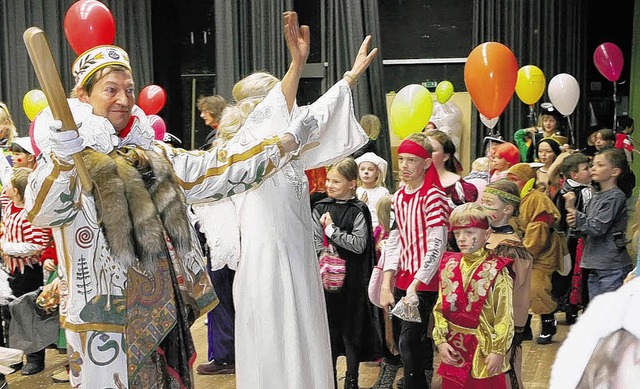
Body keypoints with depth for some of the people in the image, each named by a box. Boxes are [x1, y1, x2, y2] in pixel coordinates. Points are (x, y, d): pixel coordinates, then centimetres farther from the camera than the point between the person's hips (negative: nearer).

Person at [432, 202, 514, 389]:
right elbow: (440, 308, 6)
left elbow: (504, 316, -11)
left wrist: (498, 351, -12)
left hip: (484, 349, -4)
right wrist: (440, 341, -1)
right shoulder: (449, 266, 4)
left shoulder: (495, 270, -10)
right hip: (453, 350, 4)